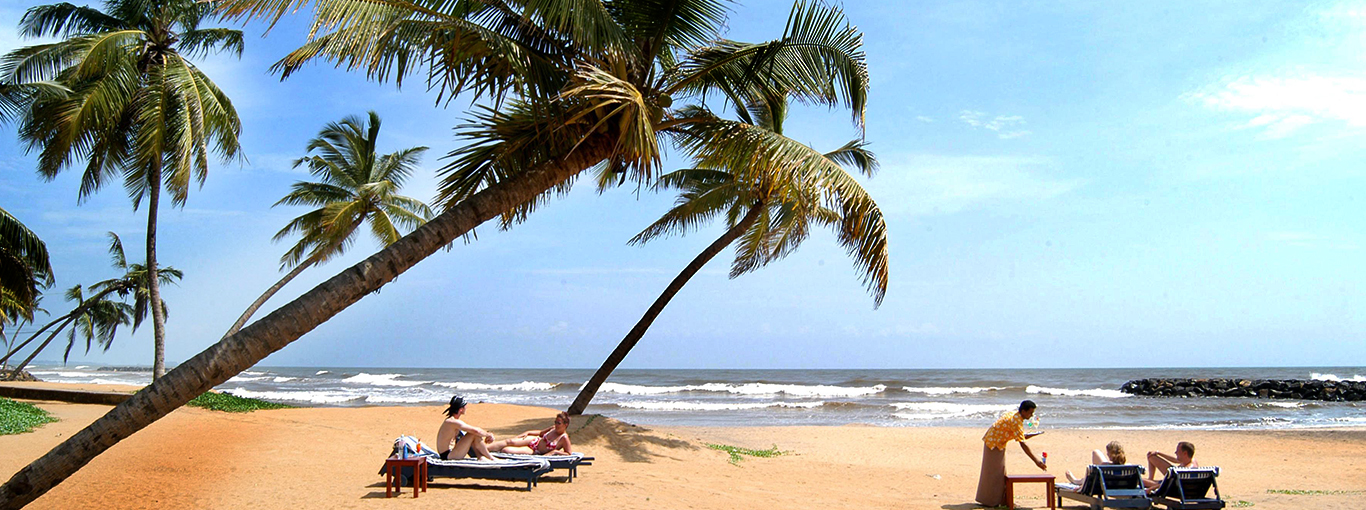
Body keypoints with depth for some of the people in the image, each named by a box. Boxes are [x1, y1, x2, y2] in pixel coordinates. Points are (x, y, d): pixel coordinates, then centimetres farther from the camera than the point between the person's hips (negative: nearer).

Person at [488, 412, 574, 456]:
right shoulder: (553, 428, 1)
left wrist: (556, 451, -27)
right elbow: (541, 433, 16)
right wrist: (528, 432, 5)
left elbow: (568, 453, -19)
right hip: (535, 441, 6)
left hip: (537, 452, -6)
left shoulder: (564, 438, -20)